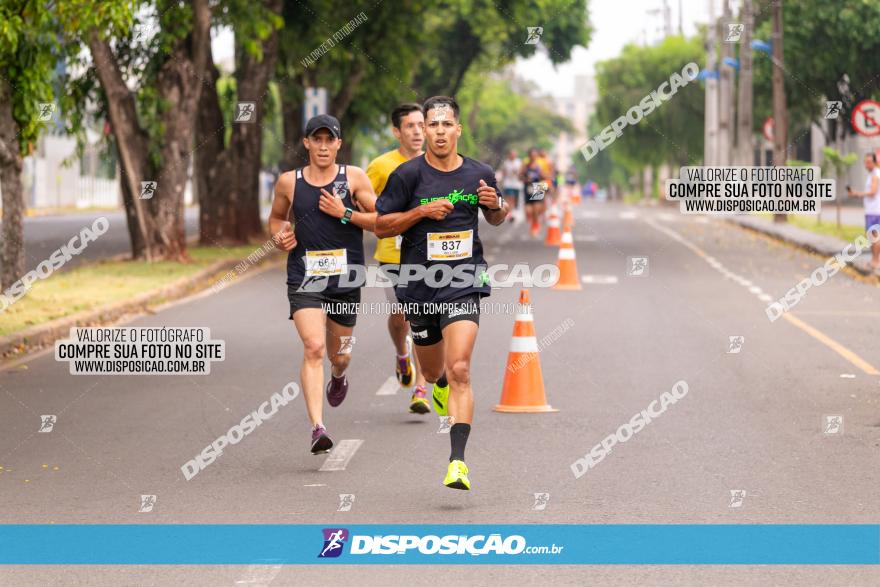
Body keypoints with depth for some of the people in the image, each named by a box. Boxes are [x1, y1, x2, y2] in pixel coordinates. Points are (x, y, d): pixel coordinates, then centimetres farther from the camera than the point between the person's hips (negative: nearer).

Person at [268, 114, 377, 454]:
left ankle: (338, 377, 54)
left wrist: (345, 213, -13)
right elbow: (277, 217, 22)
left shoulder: (353, 178, 1)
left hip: (346, 278, 1)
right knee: (313, 348, -20)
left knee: (340, 355, 14)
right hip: (304, 278, -1)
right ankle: (317, 428, -24)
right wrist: (279, 237, 1)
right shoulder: (288, 183, 4)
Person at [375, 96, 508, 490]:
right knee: (433, 372, 18)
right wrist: (422, 211, -16)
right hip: (419, 283, 1)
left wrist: (496, 206, -5)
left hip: (463, 283, -1)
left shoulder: (480, 174, 1)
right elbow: (380, 226, -2)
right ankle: (440, 384, 58)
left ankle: (457, 461, -19)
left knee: (460, 371, -17)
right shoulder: (408, 174, -5)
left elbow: (497, 219, 19)